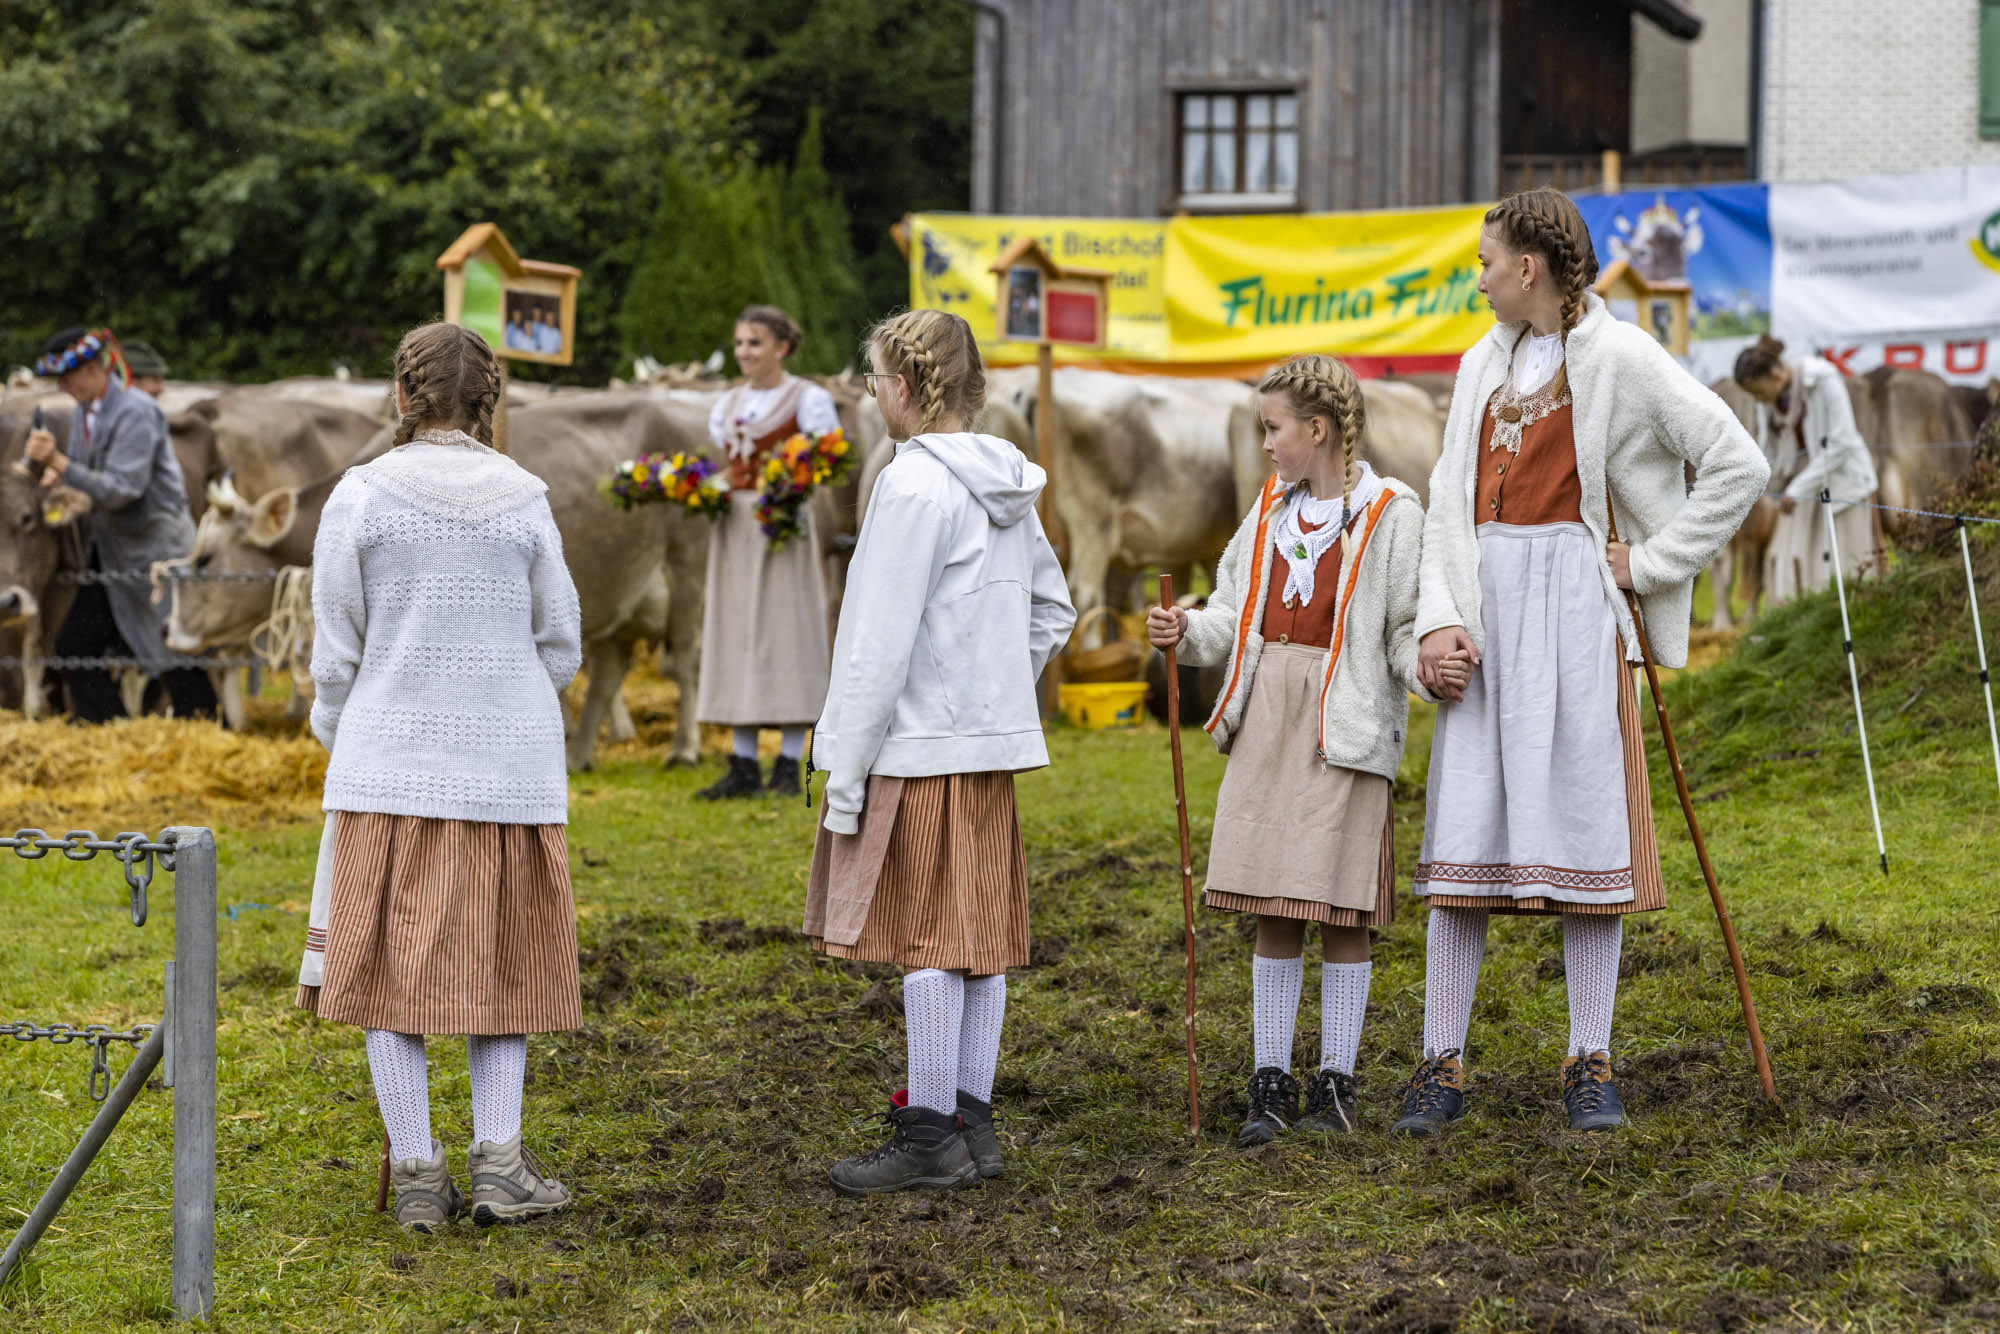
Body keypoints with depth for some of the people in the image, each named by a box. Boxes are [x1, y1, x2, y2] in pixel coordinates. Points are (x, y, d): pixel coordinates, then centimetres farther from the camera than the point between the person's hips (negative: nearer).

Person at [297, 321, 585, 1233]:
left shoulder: (361, 498, -5)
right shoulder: (524, 501, -1)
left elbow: (336, 650, -1)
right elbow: (559, 646, 6)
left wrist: (339, 738, 18)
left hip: (389, 763, -1)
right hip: (509, 764, 1)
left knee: (392, 964, 6)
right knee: (501, 960, 11)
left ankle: (417, 1174, 4)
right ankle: (498, 1161, 5)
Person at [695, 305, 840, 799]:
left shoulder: (808, 400, -1)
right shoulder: (728, 405, 17)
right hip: (733, 528, 6)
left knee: (786, 635, -7)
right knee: (736, 637, 3)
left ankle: (789, 767, -4)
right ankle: (744, 766, 6)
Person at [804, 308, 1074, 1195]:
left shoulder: (915, 484, -16)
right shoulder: (1008, 484, 12)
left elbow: (884, 641, -18)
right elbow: (1051, 611, 22)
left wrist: (846, 768, -15)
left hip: (919, 748, -9)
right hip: (991, 739, 9)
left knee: (927, 935, -4)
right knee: (978, 935, 11)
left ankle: (929, 1137, 0)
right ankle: (972, 1123, 17)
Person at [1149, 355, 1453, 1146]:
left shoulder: (1390, 515, -5)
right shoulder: (1271, 508, 13)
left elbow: (1406, 627, -6)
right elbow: (1239, 613, 17)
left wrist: (1427, 668, -25)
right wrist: (1188, 634, -1)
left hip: (1343, 727, -5)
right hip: (1265, 717, 5)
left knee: (1341, 914, 0)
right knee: (1272, 912, 7)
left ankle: (1336, 1083, 11)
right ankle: (1271, 1085, 13)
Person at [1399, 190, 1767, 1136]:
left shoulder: (1618, 358, -4)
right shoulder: (1484, 363, 15)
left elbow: (1739, 465, -7)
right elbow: (1449, 501, 11)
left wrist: (1654, 562, -5)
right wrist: (1438, 621, -2)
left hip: (1573, 603, -5)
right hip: (1484, 606, 5)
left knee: (1584, 824, -2)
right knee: (1463, 830, 2)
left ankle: (1589, 1066, 6)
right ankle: (1442, 1066, 7)